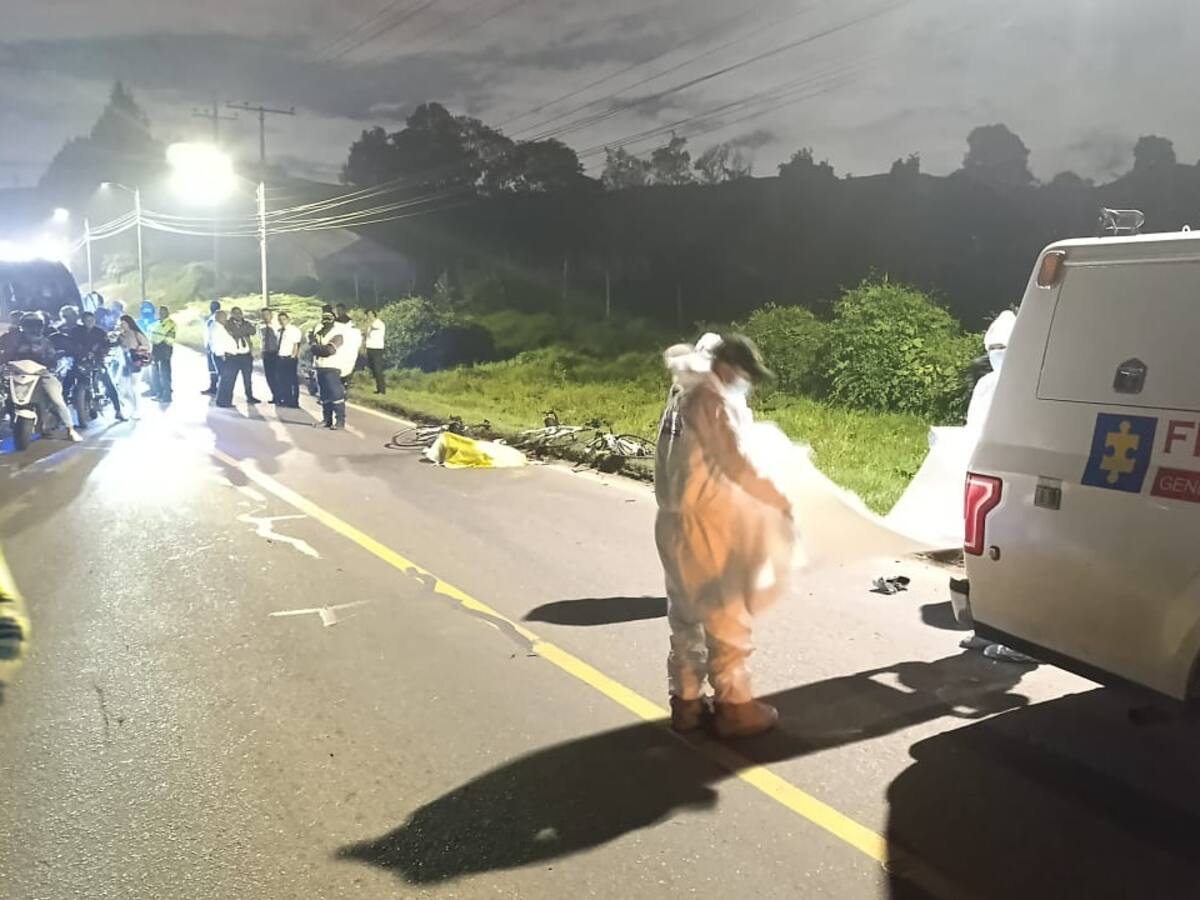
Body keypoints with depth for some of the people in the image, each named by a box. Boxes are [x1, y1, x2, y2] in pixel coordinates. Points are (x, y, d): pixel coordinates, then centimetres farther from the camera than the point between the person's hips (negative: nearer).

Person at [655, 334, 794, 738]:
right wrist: (779, 500, -11)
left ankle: (685, 700, 24)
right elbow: (735, 464, -18)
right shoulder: (710, 399, -14)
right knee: (726, 615, 2)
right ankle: (734, 706, 11)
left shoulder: (685, 395, 15)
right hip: (703, 522, -9)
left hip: (677, 520, 10)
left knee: (687, 614, 16)